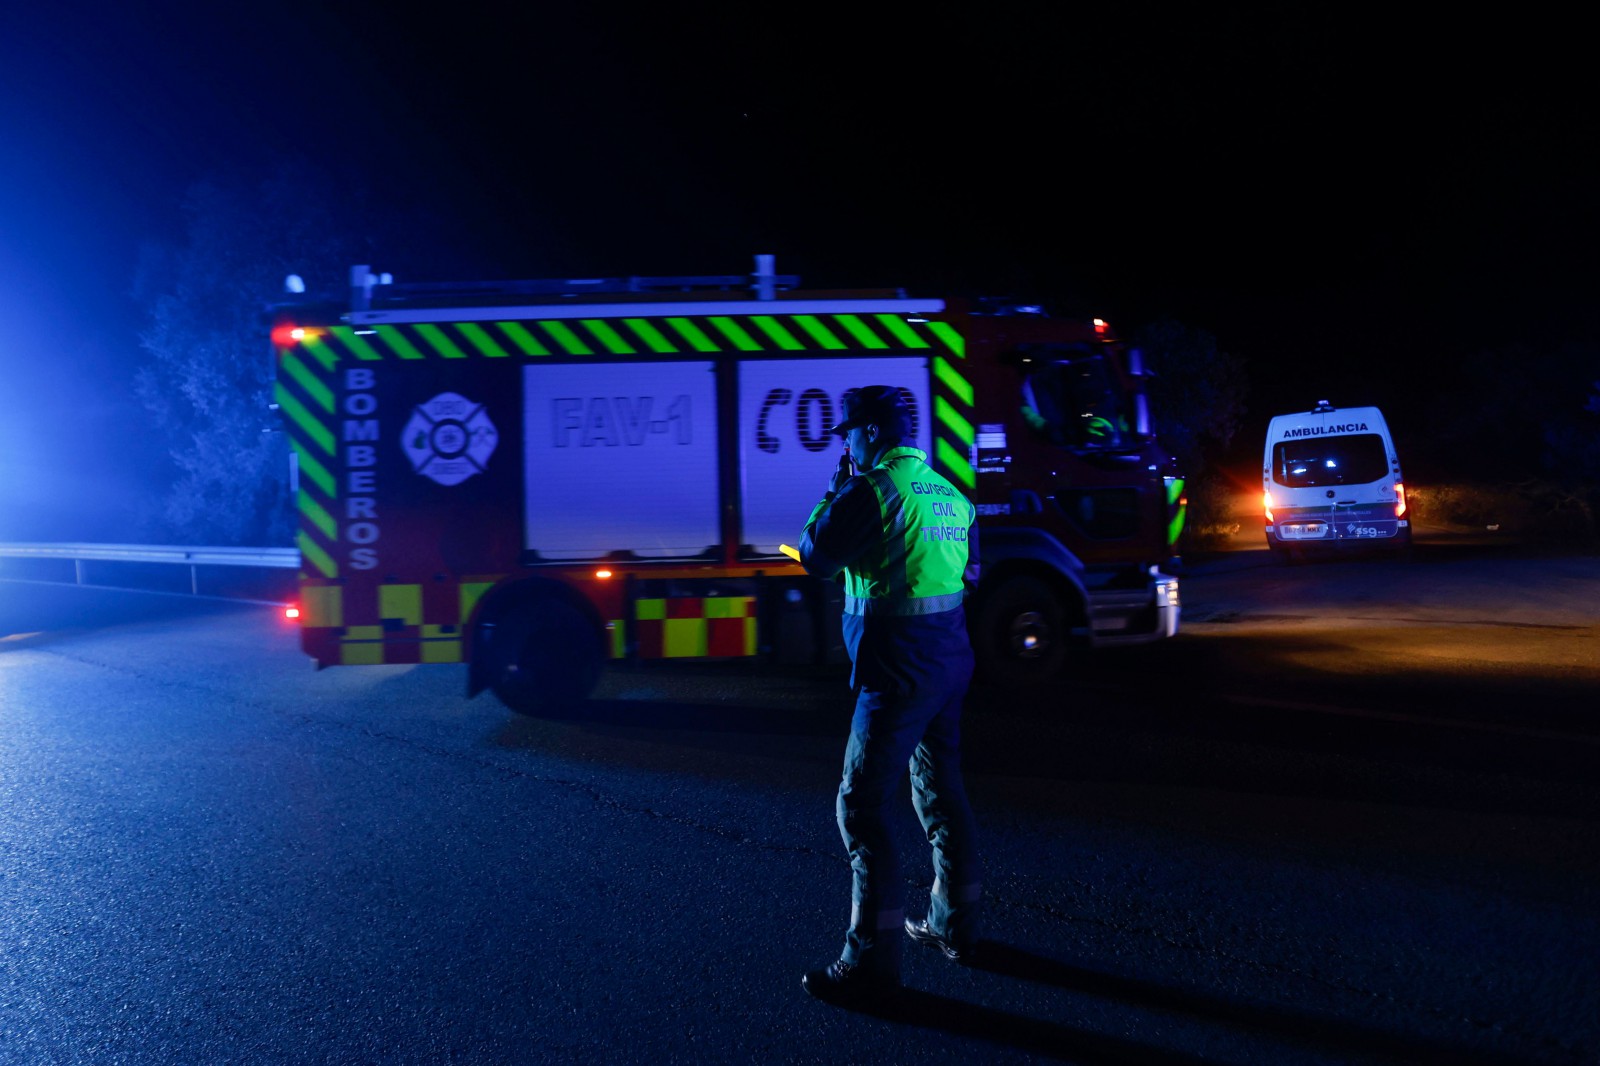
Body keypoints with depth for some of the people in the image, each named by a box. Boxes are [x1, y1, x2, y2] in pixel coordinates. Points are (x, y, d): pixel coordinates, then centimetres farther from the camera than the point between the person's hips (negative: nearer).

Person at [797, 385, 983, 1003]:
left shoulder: (871, 489, -14)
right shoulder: (948, 492, 11)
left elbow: (816, 558, -8)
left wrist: (831, 493, 4)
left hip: (898, 668, -9)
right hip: (951, 655, 9)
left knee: (862, 804, -4)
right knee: (940, 787, 21)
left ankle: (872, 961, -2)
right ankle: (954, 925, 33)